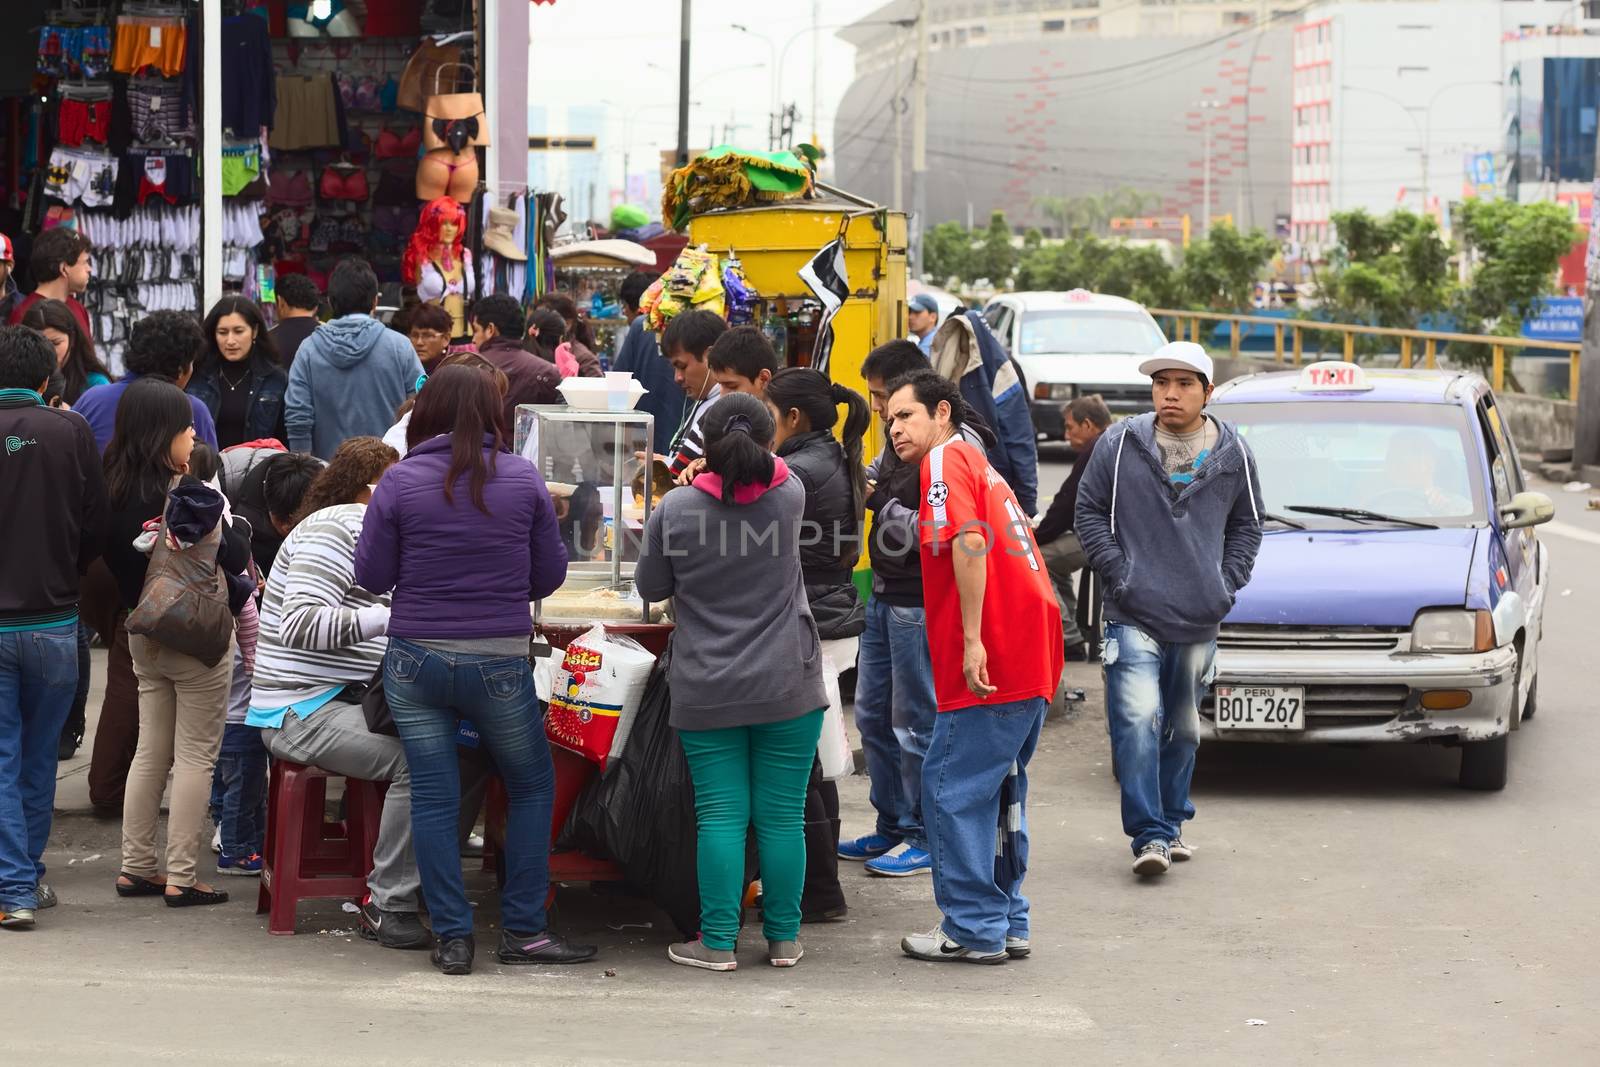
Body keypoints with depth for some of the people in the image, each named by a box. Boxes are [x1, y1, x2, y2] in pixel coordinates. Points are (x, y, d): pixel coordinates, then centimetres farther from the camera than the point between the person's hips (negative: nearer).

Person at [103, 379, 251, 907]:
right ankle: (181, 877, 0)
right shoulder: (189, 495, -21)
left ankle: (136, 867, 18)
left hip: (144, 637, 7)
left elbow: (114, 565, 7)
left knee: (151, 752, 15)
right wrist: (237, 526, 6)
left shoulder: (115, 493, -1)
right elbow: (234, 558, -13)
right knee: (195, 755, 0)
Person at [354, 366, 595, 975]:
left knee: (433, 798, 7)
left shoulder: (400, 483, -5)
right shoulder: (524, 480, -2)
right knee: (532, 787, 16)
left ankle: (452, 937, 7)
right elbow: (549, 575, 4)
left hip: (416, 661, 0)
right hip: (499, 664, 0)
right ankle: (523, 930, 14)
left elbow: (372, 576, -1)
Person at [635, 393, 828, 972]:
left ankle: (718, 942, 4)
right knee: (782, 816, 6)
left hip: (706, 693, -1)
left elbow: (651, 586, 4)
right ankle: (783, 939, 13)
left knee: (720, 816, 3)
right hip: (788, 686, 1)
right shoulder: (788, 496, -7)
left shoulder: (676, 509, -10)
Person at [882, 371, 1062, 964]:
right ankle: (1008, 923, 21)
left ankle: (973, 930, -3)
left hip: (989, 663, -10)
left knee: (952, 789, -4)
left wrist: (973, 640, -25)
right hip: (1032, 662, 10)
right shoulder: (979, 465, 24)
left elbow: (969, 542, -21)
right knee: (999, 791, 17)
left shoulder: (945, 460, -6)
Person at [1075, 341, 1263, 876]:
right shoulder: (1121, 443, -2)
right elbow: (1090, 510, 4)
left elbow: (1247, 525, 17)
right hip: (1133, 617, -3)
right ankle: (1149, 834, -16)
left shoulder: (1233, 455, 4)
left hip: (1199, 621, 3)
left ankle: (1170, 822, 28)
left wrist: (1227, 583, 6)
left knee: (1182, 730, 13)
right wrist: (1117, 573, -5)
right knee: (1138, 722, -16)